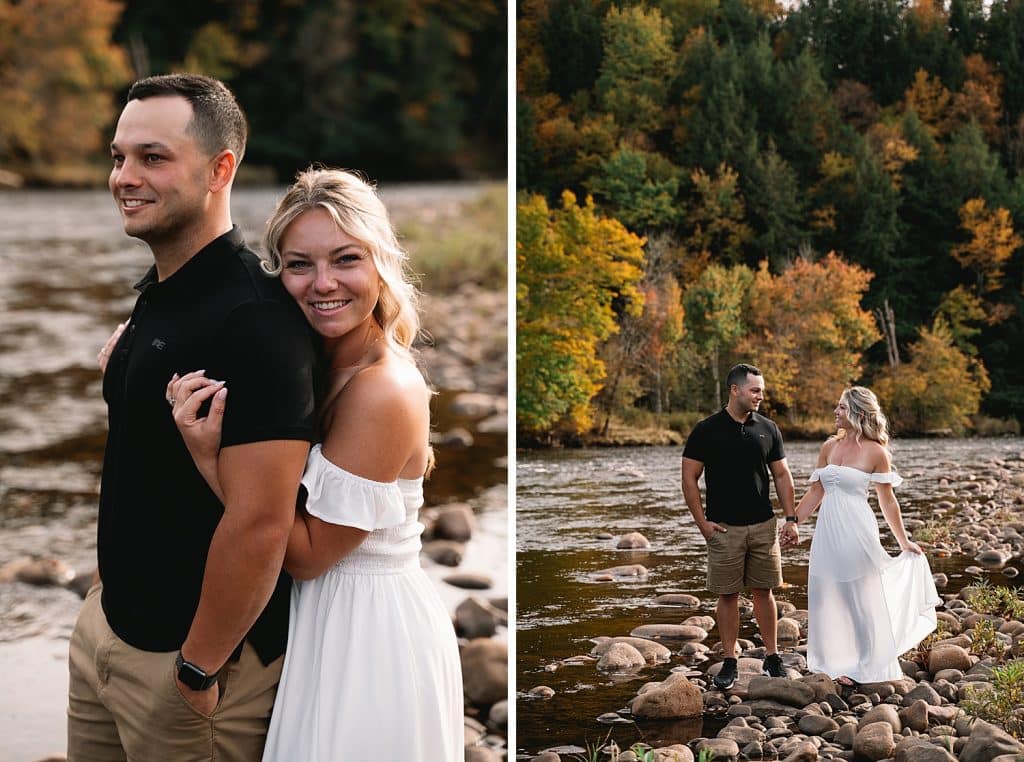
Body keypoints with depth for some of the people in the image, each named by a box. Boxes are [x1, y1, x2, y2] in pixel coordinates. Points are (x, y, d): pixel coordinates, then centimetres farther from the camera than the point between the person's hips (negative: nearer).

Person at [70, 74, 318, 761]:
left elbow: (259, 522, -26)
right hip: (109, 620, 9)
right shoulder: (154, 296, 7)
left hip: (190, 654, -9)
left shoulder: (250, 319, -23)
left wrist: (198, 671, -20)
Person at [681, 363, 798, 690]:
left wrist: (790, 518, 2)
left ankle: (772, 657, 17)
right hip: (724, 528, -2)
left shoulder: (768, 429, 4)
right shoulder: (706, 430, -5)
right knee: (727, 595, 3)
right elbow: (689, 477, -2)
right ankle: (729, 662, 10)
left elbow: (782, 475, 10)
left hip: (763, 525, 2)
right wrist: (702, 522, -7)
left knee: (763, 591, 8)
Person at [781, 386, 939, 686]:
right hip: (828, 532, 5)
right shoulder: (829, 447, 7)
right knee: (832, 599, 9)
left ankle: (869, 665, 20)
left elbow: (887, 501, 0)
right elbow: (815, 493, 12)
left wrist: (904, 542, 5)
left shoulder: (875, 452, -7)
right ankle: (843, 662, 22)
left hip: (856, 533, -5)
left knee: (862, 599, 6)